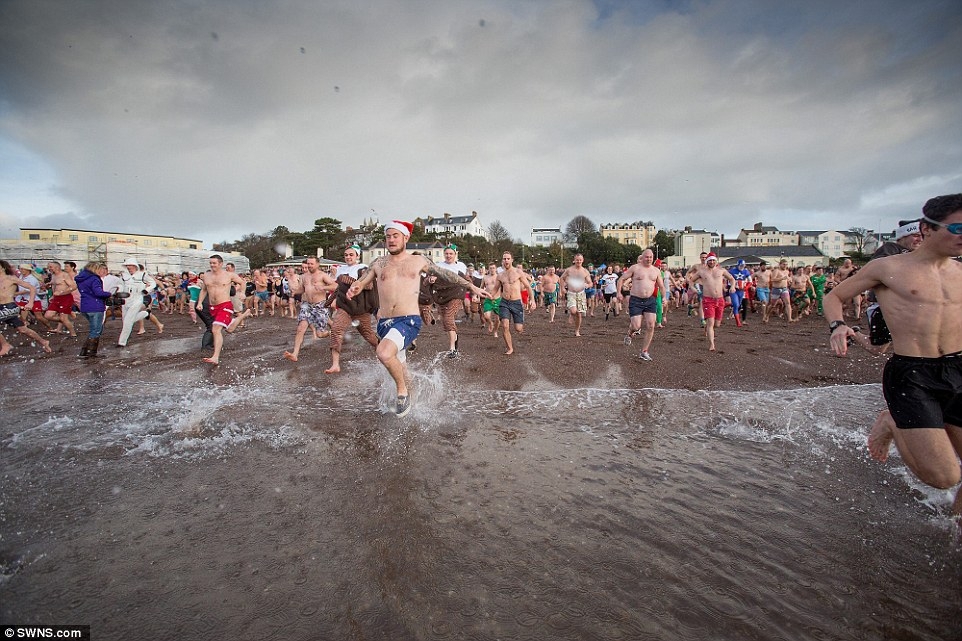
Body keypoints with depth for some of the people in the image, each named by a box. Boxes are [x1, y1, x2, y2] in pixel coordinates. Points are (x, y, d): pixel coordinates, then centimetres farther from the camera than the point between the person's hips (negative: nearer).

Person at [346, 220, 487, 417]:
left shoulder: (419, 261, 8)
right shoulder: (379, 264, 12)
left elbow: (445, 274, 15)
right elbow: (360, 282, 14)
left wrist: (471, 286, 15)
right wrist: (353, 289, -11)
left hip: (409, 321, -4)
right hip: (384, 322, 4)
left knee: (384, 353, -29)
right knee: (398, 365, 17)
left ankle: (403, 390, -5)